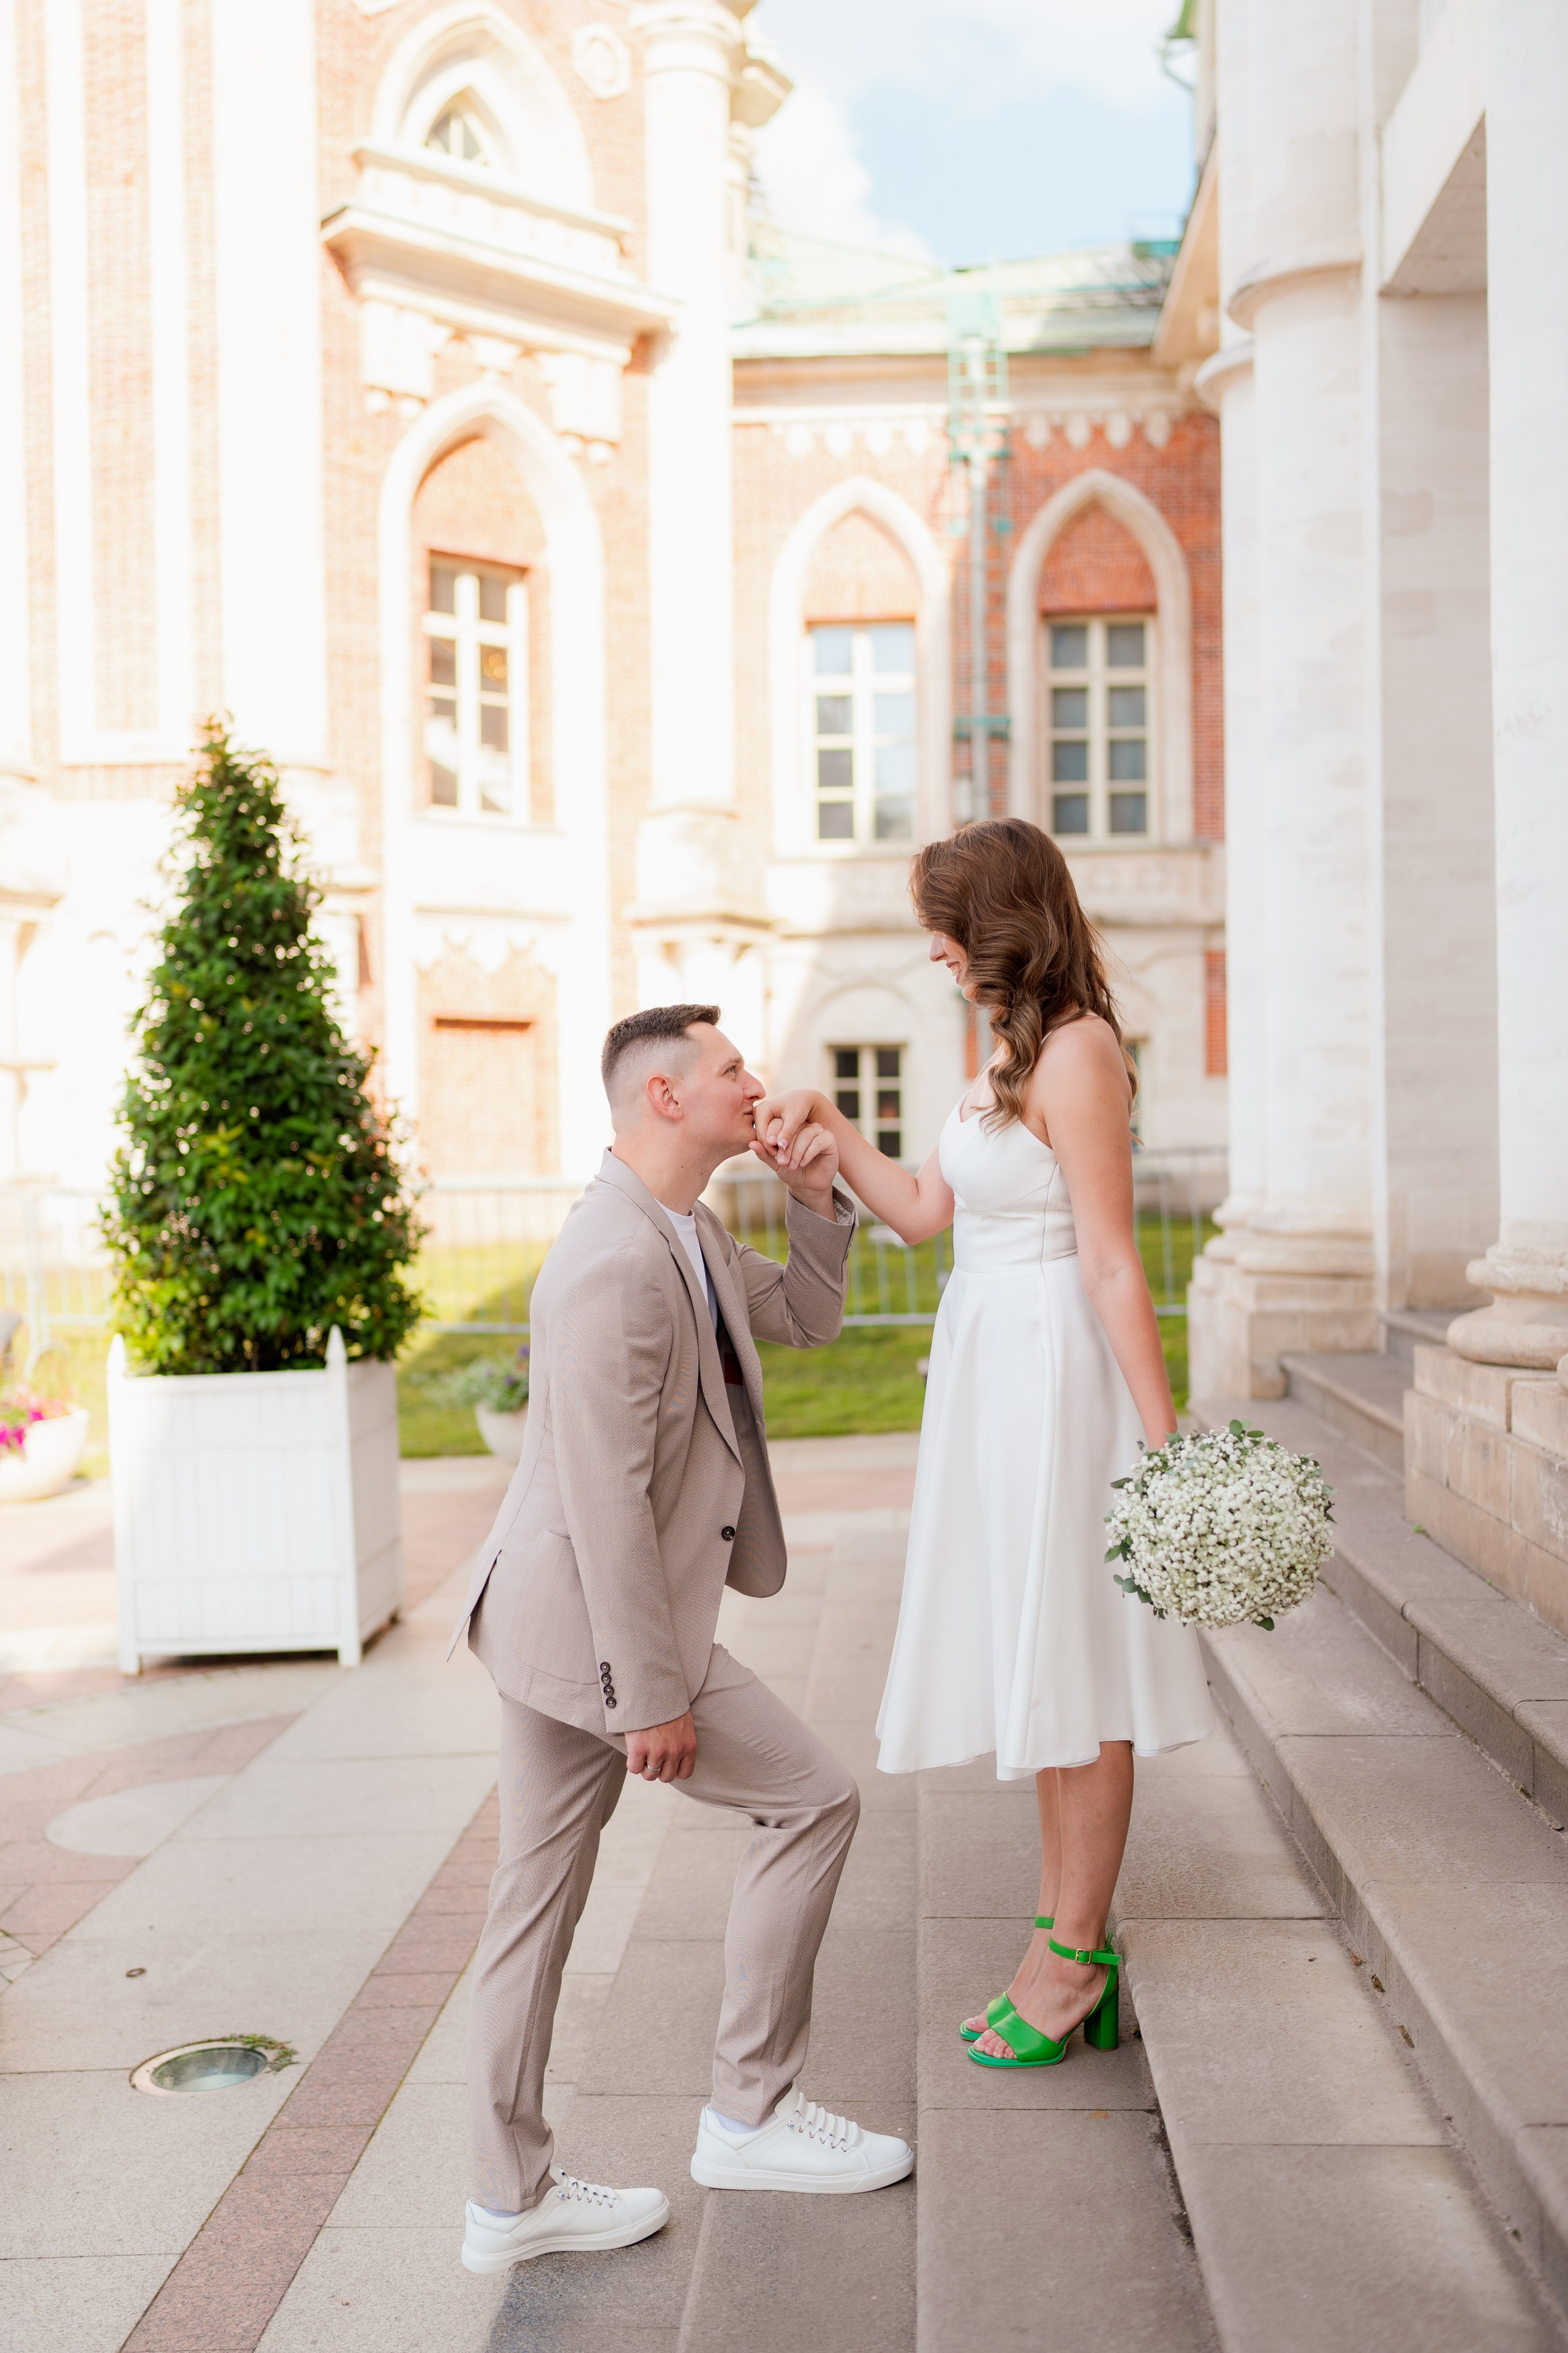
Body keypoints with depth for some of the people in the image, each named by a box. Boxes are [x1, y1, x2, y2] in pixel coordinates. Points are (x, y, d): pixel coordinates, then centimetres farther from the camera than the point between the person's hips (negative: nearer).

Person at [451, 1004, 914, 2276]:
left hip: (554, 1618, 10)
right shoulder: (616, 1264, -23)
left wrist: (817, 1202, 6)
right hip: (594, 1623, -10)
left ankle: (514, 2195, 27)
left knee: (539, 1898, 15)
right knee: (814, 1797, 2)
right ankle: (754, 2111, 15)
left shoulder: (690, 1237, 9)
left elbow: (807, 1318, 23)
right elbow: (606, 1499, -25)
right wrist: (652, 1692, -21)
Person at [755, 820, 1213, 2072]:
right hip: (993, 1370, 10)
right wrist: (828, 1125, 6)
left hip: (1054, 1376, -10)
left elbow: (1113, 1264, -20)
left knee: (1074, 1660, 2)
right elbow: (924, 1211, 15)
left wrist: (1162, 1436, -20)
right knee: (1041, 1655, 16)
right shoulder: (1014, 1050, 12)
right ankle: (1067, 1926, 30)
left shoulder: (1075, 1052, -17)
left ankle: (1075, 1957, 16)